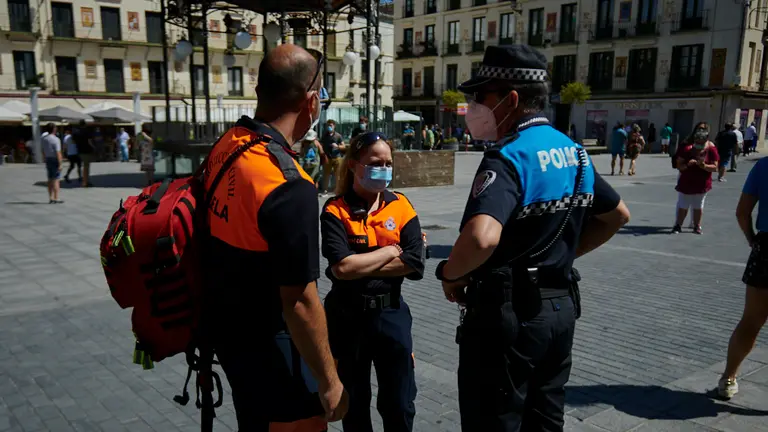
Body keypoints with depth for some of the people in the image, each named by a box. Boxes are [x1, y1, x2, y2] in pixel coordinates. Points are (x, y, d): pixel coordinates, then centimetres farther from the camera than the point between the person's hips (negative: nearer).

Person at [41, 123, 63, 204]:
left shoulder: (43, 139, 7)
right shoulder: (56, 139, -16)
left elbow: (43, 151, 13)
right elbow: (58, 153, -19)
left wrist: (45, 159, 21)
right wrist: (60, 164, -17)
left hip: (48, 160, 7)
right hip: (55, 160, -7)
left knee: (50, 180, 13)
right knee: (56, 180, -5)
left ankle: (51, 198, 15)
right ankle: (56, 198, -5)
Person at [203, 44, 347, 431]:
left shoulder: (225, 145, -4)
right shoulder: (289, 186, -30)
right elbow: (300, 303, -26)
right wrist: (329, 382, -14)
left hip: (226, 324, 8)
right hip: (268, 345, -8)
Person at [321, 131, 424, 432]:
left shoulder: (401, 207, -2)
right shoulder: (335, 211, -9)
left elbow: (415, 266, -11)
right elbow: (341, 267, -22)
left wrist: (360, 266, -15)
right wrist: (391, 251, -13)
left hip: (391, 313, 1)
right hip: (346, 316, -1)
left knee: (399, 404, 12)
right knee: (353, 403, 18)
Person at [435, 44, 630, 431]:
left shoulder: (509, 157, -21)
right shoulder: (574, 152, 6)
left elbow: (481, 238, -38)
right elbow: (617, 215, 20)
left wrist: (450, 274, -18)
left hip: (508, 313, -8)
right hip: (560, 307, 8)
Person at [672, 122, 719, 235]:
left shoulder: (711, 148, -7)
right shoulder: (686, 146, -8)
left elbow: (715, 167, -8)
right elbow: (679, 166, -9)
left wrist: (704, 166, -26)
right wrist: (687, 165, -29)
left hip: (702, 183, 1)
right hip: (686, 182, 0)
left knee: (698, 207, 11)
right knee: (683, 206, 6)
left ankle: (697, 226, 25)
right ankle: (678, 225, 16)